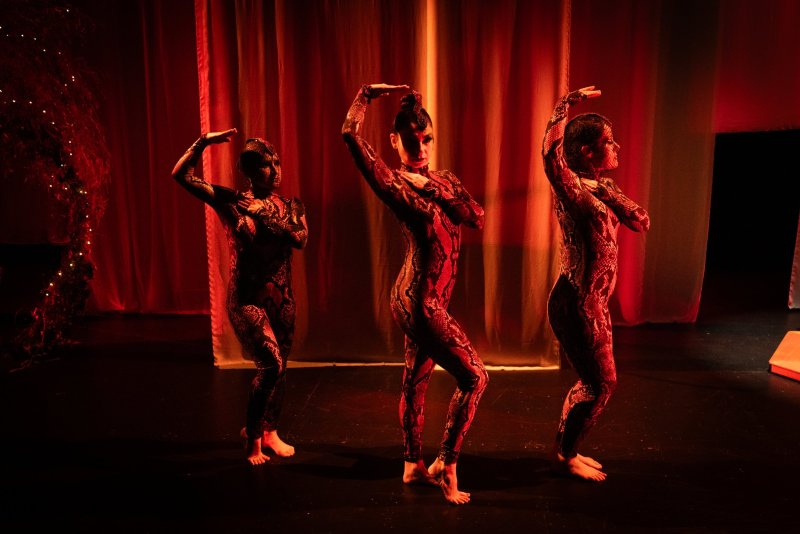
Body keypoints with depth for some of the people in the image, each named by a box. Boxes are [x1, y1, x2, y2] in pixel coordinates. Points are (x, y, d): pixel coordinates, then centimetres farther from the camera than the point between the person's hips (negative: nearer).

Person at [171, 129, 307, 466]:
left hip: (281, 297, 5)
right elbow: (181, 175, -10)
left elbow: (300, 239, -13)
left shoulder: (290, 206, 6)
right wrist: (203, 142, -16)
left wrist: (267, 216, -15)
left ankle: (269, 432, 33)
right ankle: (252, 437, 8)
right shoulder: (232, 202, -3)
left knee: (280, 367, 11)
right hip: (246, 297, -4)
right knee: (271, 364, -14)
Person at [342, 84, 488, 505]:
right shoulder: (393, 184, -12)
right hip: (419, 300, -8)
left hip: (430, 299, 8)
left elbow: (477, 218, -3)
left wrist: (434, 189, -12)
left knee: (416, 380, 17)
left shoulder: (444, 180, 10)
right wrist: (368, 92, -5)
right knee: (474, 376, -3)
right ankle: (445, 465, 10)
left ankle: (414, 466, 32)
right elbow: (351, 134, -21)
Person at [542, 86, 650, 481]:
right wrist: (564, 106, -30)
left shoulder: (600, 188, 11)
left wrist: (610, 194, -5)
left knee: (592, 382, 20)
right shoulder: (573, 188, -17)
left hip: (593, 303, 10)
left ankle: (564, 449, 36)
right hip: (577, 304, -10)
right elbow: (551, 156, -38)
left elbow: (642, 222, 9)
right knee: (601, 384, 3)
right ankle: (565, 457, 22)